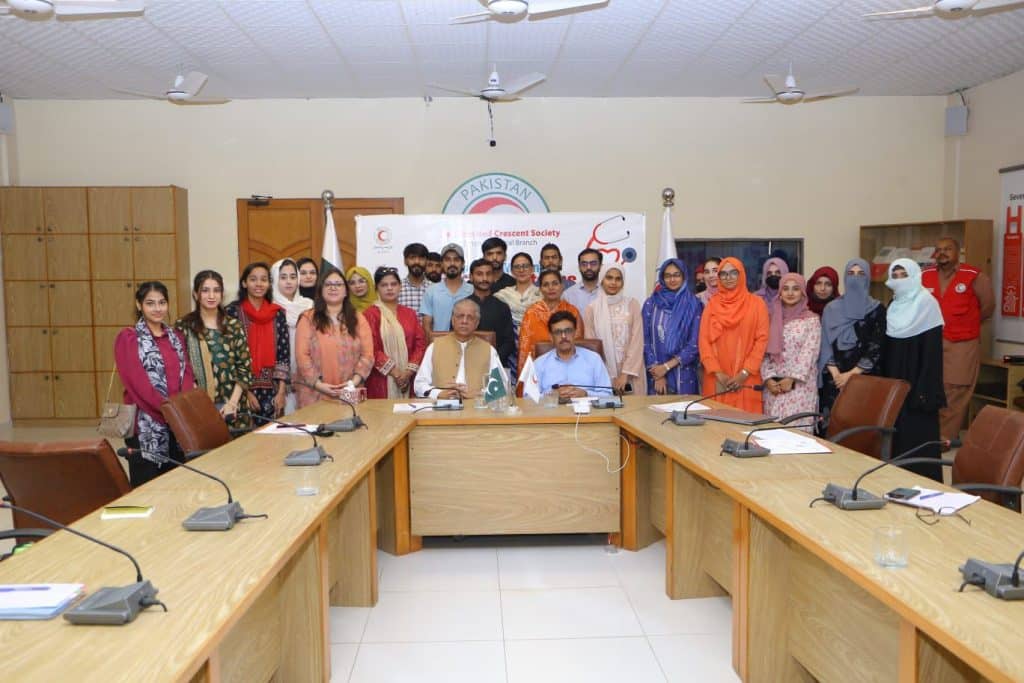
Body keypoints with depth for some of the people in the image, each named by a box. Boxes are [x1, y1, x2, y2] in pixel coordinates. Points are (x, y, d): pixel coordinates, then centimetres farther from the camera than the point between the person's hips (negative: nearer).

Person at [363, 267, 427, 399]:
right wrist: (395, 373, -11)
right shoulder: (370, 314, -2)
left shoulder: (410, 314, 12)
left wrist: (408, 371, -7)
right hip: (381, 380, -4)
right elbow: (371, 348, -9)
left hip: (408, 378, 4)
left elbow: (420, 343, 6)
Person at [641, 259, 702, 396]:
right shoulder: (651, 303, 4)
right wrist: (657, 373, -7)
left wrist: (666, 366, -11)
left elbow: (695, 344, -5)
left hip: (684, 375, -1)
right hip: (656, 372, 1)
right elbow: (646, 340, 1)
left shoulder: (694, 304, 0)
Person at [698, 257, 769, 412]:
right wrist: (717, 373, -9)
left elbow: (762, 340, -2)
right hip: (718, 380, 1)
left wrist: (745, 373, -10)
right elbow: (704, 340, 2)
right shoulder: (712, 304, 8)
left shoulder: (756, 303, 3)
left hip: (746, 379, -1)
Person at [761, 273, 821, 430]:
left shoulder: (812, 319, 1)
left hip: (800, 384, -3)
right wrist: (769, 378, -7)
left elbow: (809, 352, -8)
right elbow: (765, 351, 6)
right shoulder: (773, 319, 11)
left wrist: (791, 379, -15)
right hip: (774, 384, 3)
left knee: (796, 427, -8)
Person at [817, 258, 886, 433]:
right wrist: (836, 374, -8)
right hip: (834, 380, 2)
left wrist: (850, 374, -9)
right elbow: (825, 344, 4)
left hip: (865, 379, -1)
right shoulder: (832, 308, 10)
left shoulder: (877, 310, 4)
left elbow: (876, 349, -3)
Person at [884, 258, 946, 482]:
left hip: (917, 382, -6)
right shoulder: (894, 306, 11)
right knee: (897, 430, 9)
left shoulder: (927, 304, -9)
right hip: (894, 381, 7)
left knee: (918, 433, -4)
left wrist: (926, 389, -18)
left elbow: (932, 350, -14)